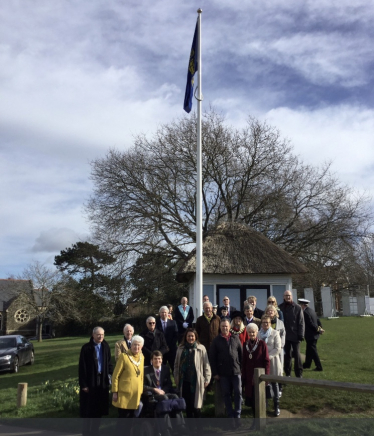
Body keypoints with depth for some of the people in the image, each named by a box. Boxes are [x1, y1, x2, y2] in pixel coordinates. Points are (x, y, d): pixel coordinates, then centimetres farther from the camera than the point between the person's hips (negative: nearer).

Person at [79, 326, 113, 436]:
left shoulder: (106, 347, 3)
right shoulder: (86, 348, -9)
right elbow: (82, 367, -9)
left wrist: (109, 374, -2)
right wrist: (83, 384, -12)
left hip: (102, 381, 4)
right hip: (90, 381, -4)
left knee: (99, 408, 11)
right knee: (88, 409, 5)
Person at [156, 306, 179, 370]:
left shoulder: (173, 323, 8)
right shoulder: (156, 323, 1)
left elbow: (176, 336, 5)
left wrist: (169, 346, -5)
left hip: (171, 349, 1)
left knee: (174, 367, 1)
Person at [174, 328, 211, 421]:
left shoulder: (201, 348, -3)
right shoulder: (181, 349, 6)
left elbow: (206, 365, -2)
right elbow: (176, 365, 12)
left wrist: (207, 379, -4)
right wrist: (176, 378, 9)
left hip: (196, 380, -3)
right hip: (184, 380, 3)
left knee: (196, 404, -2)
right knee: (187, 403, 10)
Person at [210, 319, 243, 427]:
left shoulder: (235, 338, 4)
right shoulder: (216, 340, 0)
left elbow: (241, 354, 7)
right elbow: (212, 357, -1)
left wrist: (242, 368, 2)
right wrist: (215, 373, -4)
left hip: (236, 370, 1)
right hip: (223, 372, -1)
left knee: (238, 393, -1)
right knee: (226, 394, 5)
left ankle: (237, 415, 8)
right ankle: (231, 416, 14)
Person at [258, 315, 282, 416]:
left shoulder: (275, 333, -3)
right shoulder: (258, 334, 2)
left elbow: (278, 349, -7)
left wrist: (268, 356, -14)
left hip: (272, 361, -2)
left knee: (274, 383, 5)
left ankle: (276, 405, 15)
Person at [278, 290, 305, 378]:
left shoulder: (297, 308, -2)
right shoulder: (280, 307, 3)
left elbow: (301, 322, -3)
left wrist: (300, 335, -9)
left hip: (295, 336, -2)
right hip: (285, 335, 2)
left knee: (297, 354, 0)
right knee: (287, 355, 9)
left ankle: (299, 374, 9)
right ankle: (287, 373, 18)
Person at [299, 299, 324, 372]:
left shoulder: (306, 312, -19)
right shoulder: (311, 310, 9)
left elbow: (311, 324, -20)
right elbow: (318, 320, 11)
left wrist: (318, 330, -11)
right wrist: (320, 328, 3)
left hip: (310, 335, -9)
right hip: (314, 334, 9)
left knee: (313, 351, 0)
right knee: (309, 350, 20)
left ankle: (319, 367, 4)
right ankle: (307, 364, 32)